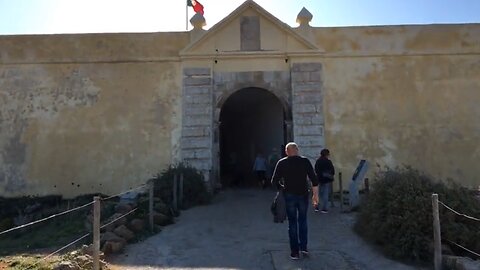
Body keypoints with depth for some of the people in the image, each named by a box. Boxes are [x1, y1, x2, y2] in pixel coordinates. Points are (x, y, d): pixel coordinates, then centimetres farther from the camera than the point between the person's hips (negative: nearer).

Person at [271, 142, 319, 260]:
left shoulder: (282, 163, -3)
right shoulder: (305, 161, -1)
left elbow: (274, 181, -3)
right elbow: (314, 179, -4)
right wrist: (315, 195, 2)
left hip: (289, 196, -1)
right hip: (303, 195, 1)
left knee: (292, 223, 8)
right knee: (302, 221, 19)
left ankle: (295, 252, 12)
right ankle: (303, 247, 15)